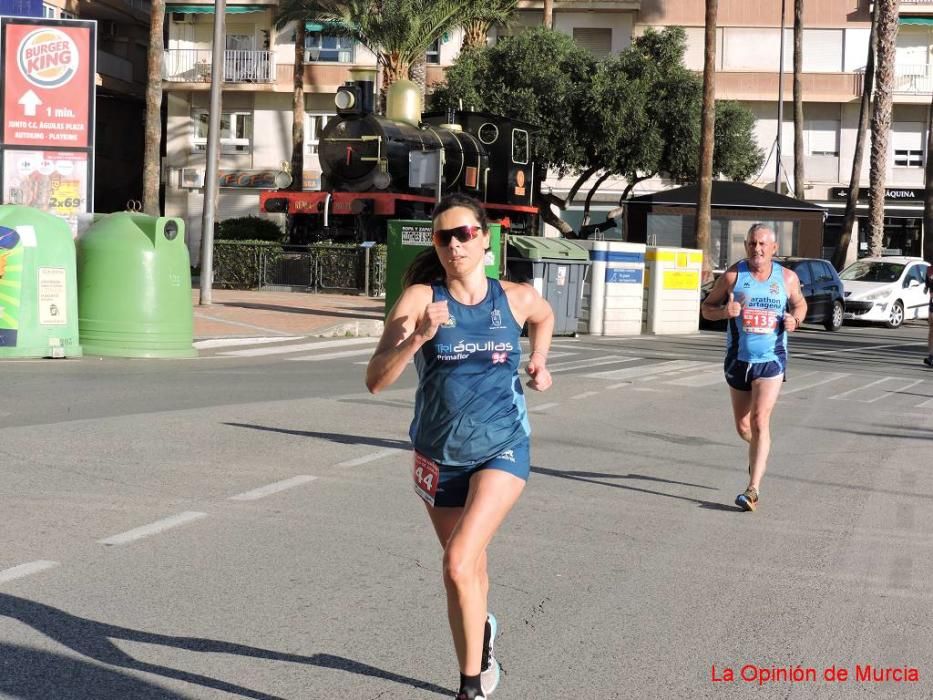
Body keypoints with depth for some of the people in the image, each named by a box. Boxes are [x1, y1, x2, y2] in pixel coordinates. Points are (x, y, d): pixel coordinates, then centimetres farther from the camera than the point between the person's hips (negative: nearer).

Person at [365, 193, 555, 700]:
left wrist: (538, 361, 8)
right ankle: (480, 631, 51)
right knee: (467, 567, 19)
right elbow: (375, 380, -21)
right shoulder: (420, 298, -11)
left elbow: (544, 317, 22)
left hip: (501, 451, -1)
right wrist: (418, 336, -34)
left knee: (458, 565, -20)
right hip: (439, 456, 2)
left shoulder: (517, 298, -5)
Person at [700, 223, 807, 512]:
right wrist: (724, 311, -20)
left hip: (771, 360, -2)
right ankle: (759, 455, 47)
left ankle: (753, 490, -17)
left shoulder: (787, 278, 0)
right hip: (738, 358, 2)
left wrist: (795, 319, -6)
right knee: (742, 427, 12)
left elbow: (800, 304, 18)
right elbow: (707, 308, 3)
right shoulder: (733, 276, -4)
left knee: (760, 420, -17)